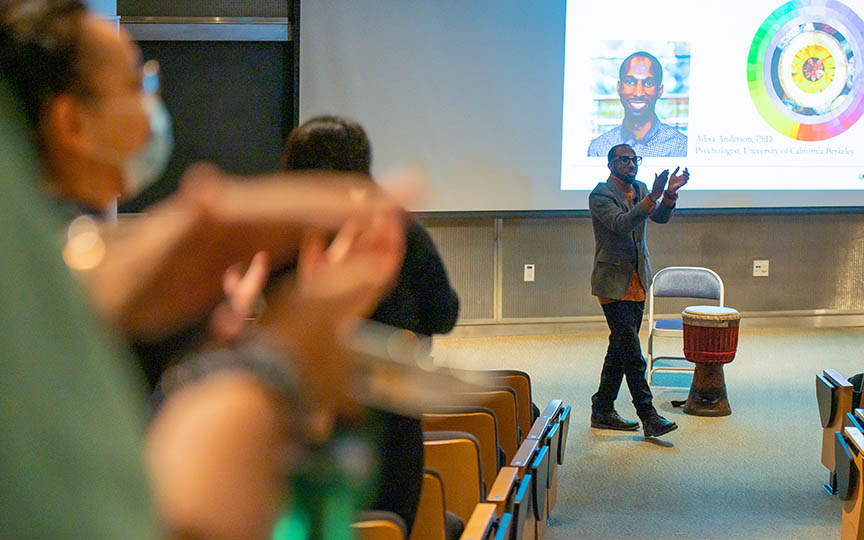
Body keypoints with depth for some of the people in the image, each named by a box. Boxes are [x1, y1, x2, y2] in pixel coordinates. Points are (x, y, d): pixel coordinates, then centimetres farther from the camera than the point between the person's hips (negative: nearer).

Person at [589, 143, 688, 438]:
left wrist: (670, 193, -24)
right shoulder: (600, 195, -11)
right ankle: (649, 417, -8)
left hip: (637, 282, 8)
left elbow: (661, 217, -4)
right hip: (613, 283, -8)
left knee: (620, 348, 12)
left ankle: (602, 411, 22)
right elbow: (621, 224, -27)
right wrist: (653, 196, -36)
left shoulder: (640, 190, 11)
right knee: (631, 353, -9)